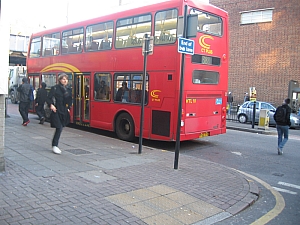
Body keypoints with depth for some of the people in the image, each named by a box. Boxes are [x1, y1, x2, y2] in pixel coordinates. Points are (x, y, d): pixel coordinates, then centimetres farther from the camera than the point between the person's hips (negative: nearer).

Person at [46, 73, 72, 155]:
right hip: (56, 111, -6)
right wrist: (51, 105, -23)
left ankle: (55, 145, 20)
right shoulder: (55, 88, -5)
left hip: (64, 112, 6)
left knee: (60, 128, 9)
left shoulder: (67, 89, 13)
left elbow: (69, 100, 24)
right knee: (59, 128, -12)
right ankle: (54, 146, -2)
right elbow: (48, 98, -6)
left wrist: (68, 108, 14)